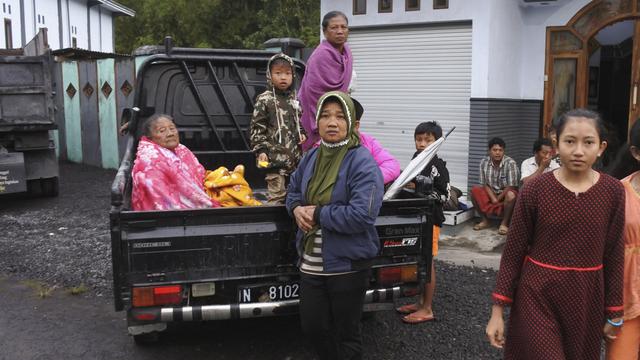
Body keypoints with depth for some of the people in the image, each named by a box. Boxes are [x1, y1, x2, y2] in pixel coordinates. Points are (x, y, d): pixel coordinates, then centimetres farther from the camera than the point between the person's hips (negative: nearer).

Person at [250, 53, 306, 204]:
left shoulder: (294, 99, 12)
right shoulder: (264, 100, -6)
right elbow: (256, 128, -6)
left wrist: (302, 134, 6)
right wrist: (261, 150, -13)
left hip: (295, 156, 6)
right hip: (275, 157, -6)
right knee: (277, 195, -6)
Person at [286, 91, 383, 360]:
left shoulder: (362, 163, -16)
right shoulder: (311, 157, 6)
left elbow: (361, 216, -26)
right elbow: (293, 190, 21)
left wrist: (318, 214, -18)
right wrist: (297, 209, -3)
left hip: (346, 265, -6)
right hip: (311, 264, 7)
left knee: (346, 334, 11)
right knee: (312, 326, 18)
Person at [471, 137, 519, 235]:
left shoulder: (510, 163, -19)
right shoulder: (484, 162, -8)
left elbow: (511, 186, -20)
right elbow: (484, 184, -6)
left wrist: (498, 198, -16)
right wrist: (493, 198, -21)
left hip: (506, 194, -4)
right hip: (491, 193, 4)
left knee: (511, 195, -37)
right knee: (474, 190, -20)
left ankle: (504, 223, -14)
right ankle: (485, 220, -5)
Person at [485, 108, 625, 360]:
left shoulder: (613, 192, -5)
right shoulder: (535, 190, -11)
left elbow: (614, 254, 2)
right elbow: (513, 251, -6)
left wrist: (614, 312, 7)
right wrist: (498, 310, -7)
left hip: (586, 299, 3)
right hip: (537, 296, -2)